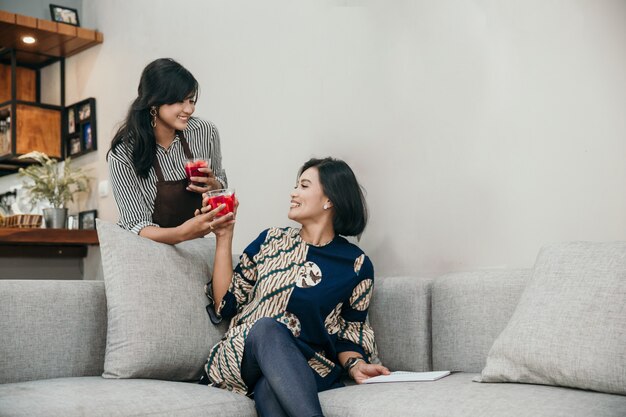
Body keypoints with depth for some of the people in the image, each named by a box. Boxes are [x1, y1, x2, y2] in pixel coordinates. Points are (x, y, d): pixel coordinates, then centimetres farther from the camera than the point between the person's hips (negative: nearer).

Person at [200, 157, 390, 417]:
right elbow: (224, 305, 9)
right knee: (267, 327, -37)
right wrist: (223, 237, 6)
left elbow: (347, 334, 11)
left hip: (305, 369, -2)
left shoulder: (357, 265, 8)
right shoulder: (271, 240, 14)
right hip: (243, 355, 2)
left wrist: (355, 365, -10)